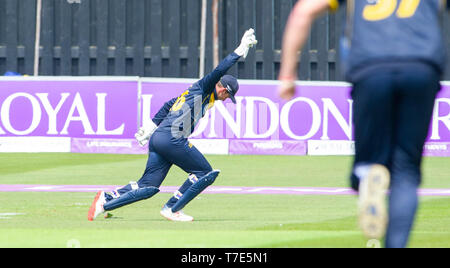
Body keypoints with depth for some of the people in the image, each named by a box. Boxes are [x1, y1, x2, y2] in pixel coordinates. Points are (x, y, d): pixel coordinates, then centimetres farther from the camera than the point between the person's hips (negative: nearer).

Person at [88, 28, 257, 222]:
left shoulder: (193, 92, 27)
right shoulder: (202, 88, 2)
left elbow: (168, 106, 29)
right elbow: (219, 71, -13)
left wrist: (151, 127, 27)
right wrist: (240, 50, -11)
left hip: (157, 138, 9)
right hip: (173, 139, -9)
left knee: (149, 186, 7)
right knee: (206, 174, 0)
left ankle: (106, 200, -4)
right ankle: (172, 209, -2)